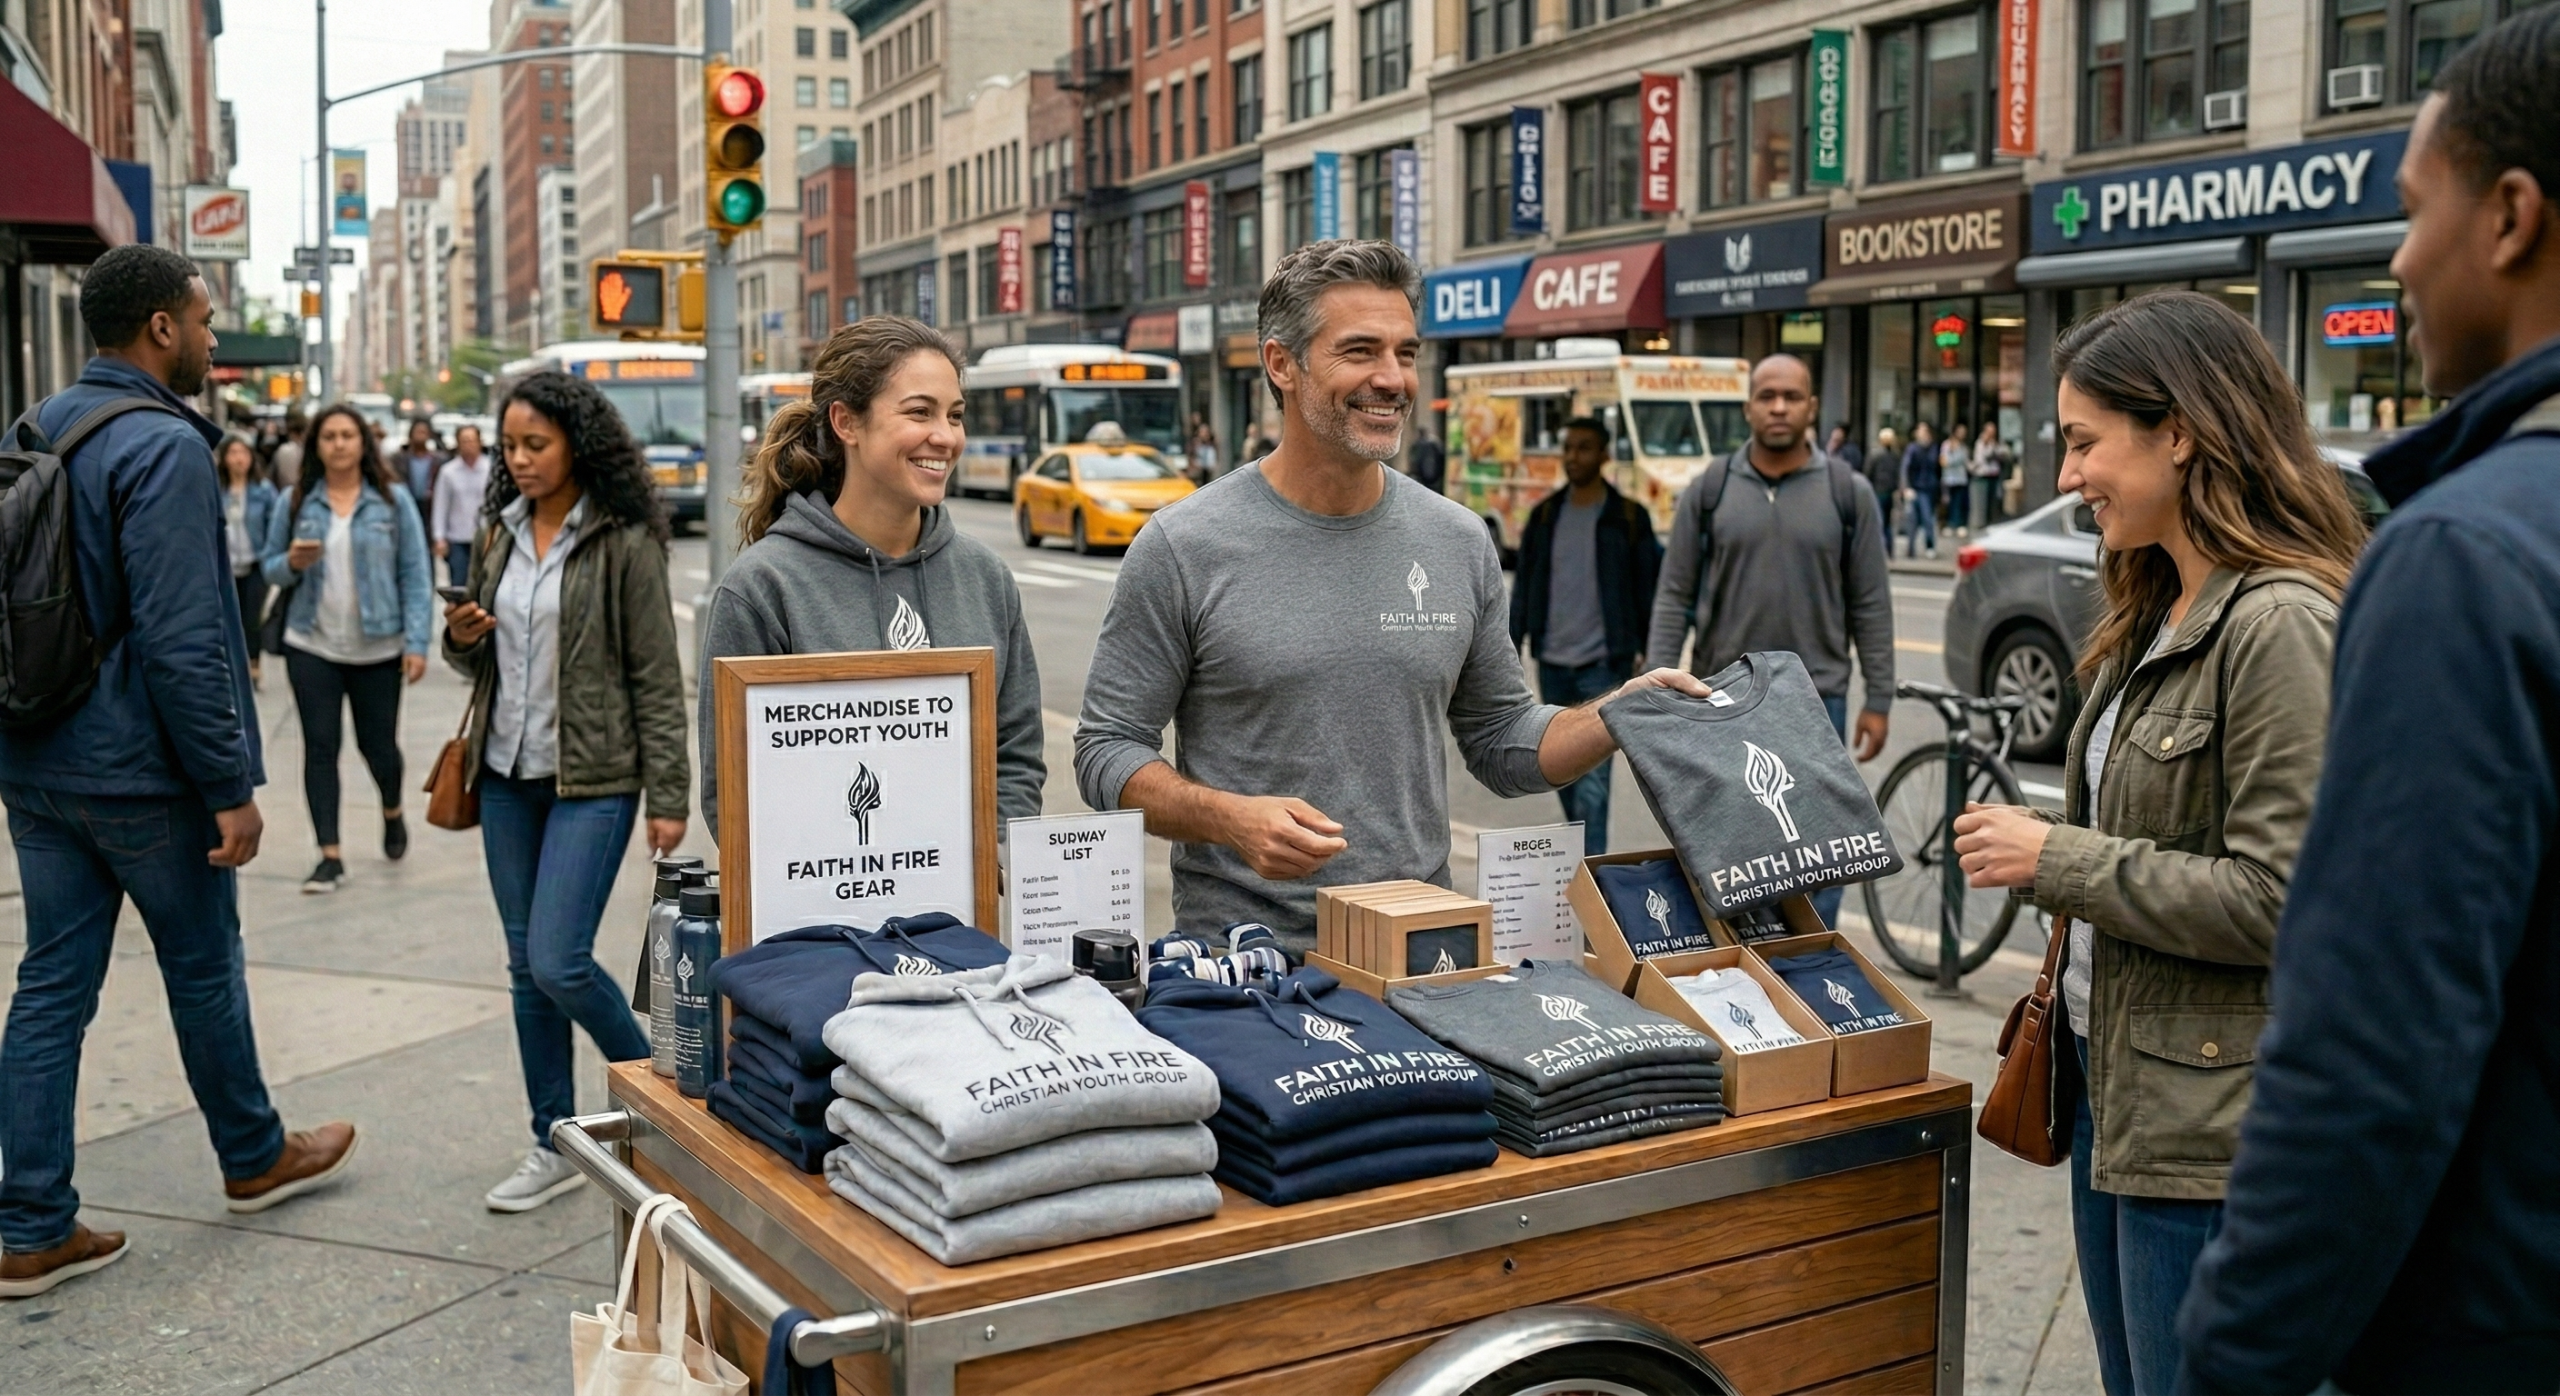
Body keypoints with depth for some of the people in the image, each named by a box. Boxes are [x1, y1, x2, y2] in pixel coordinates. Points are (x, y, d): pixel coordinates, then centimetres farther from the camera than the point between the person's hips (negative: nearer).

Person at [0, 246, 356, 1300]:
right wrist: (231, 788, -17)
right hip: (139, 773, -8)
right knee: (203, 967, 11)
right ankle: (254, 1159, 30)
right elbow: (182, 641, -23)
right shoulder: (164, 448, -18)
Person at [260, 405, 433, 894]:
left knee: (377, 744, 9)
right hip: (311, 647, 1)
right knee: (320, 747, 0)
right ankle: (330, 855, 8)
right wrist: (291, 563, -14)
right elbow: (270, 565, 10)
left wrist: (416, 642, -10)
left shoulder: (392, 500, -3)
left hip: (378, 649, -1)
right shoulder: (297, 502, 2)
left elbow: (414, 575, -4)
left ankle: (392, 813, 41)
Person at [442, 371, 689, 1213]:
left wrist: (668, 796, -12)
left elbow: (658, 677, -9)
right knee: (527, 967, 10)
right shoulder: (503, 533, 9)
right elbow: (478, 662, 19)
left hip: (591, 779, -7)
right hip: (507, 774, 7)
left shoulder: (624, 542, -9)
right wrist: (462, 637, -5)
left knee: (560, 962, -12)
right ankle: (554, 1147, 20)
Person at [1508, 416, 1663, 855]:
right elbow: (1524, 585, 11)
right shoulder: (1544, 515, 9)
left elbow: (1647, 589, 1)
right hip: (1552, 662, 4)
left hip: (1604, 665, -4)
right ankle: (1577, 848, 31)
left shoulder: (1629, 518, -1)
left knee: (1592, 774, -11)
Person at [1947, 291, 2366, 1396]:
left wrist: (2057, 860, -17)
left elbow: (2276, 898, -23)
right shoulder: (2159, 615, 10)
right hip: (2115, 1081, 9)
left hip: (2208, 1121, -9)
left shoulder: (2282, 627, -19)